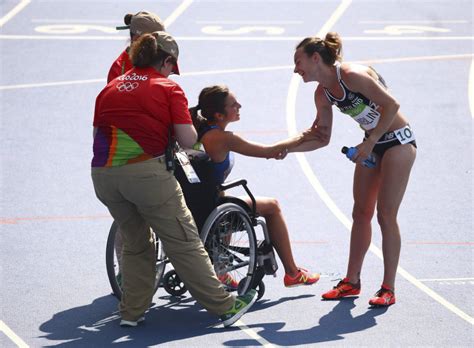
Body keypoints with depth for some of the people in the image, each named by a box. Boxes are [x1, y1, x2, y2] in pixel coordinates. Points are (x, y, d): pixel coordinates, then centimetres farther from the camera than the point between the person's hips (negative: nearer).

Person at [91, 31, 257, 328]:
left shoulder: (111, 88, 17)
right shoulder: (168, 87, 3)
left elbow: (98, 132, 18)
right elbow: (188, 140, -3)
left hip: (103, 175, 5)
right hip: (146, 171, -5)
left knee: (136, 244, 22)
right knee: (184, 243, 2)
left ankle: (132, 311, 22)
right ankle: (224, 305, 8)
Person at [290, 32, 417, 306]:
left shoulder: (351, 75, -24)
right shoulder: (323, 94, 2)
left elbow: (391, 104, -25)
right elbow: (321, 139, 9)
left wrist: (369, 143, -24)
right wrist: (287, 148, -3)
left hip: (398, 141, -8)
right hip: (372, 145, 8)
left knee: (386, 214, -8)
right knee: (361, 213, 9)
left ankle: (388, 289, -2)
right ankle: (352, 281, 18)